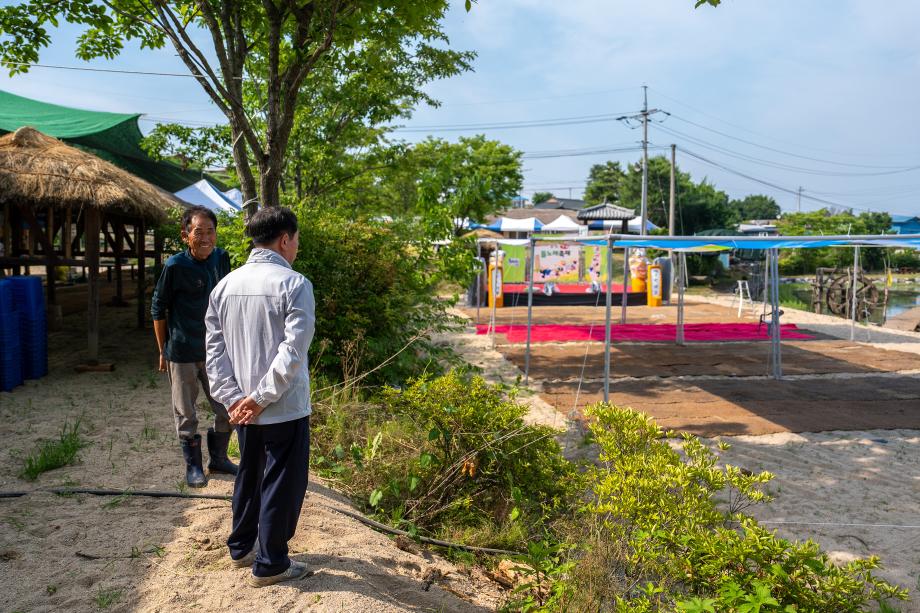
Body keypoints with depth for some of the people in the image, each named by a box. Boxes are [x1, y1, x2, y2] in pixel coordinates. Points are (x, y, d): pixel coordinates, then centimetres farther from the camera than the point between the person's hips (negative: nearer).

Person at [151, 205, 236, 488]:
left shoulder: (221, 259, -2)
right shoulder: (175, 266, -16)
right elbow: (158, 310, -6)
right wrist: (163, 351, -3)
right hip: (183, 352, -4)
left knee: (228, 409, 11)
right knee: (186, 414, 8)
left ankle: (218, 457, 32)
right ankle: (193, 465, 26)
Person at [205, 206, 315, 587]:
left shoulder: (225, 285, 4)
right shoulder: (294, 284, -15)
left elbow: (214, 349, 2)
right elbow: (292, 352, -22)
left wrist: (233, 398, 0)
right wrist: (260, 398, -15)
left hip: (243, 406, 6)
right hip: (285, 408, -6)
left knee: (249, 475, 23)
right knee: (282, 484, 8)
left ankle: (241, 547, 38)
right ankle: (270, 565, 19)